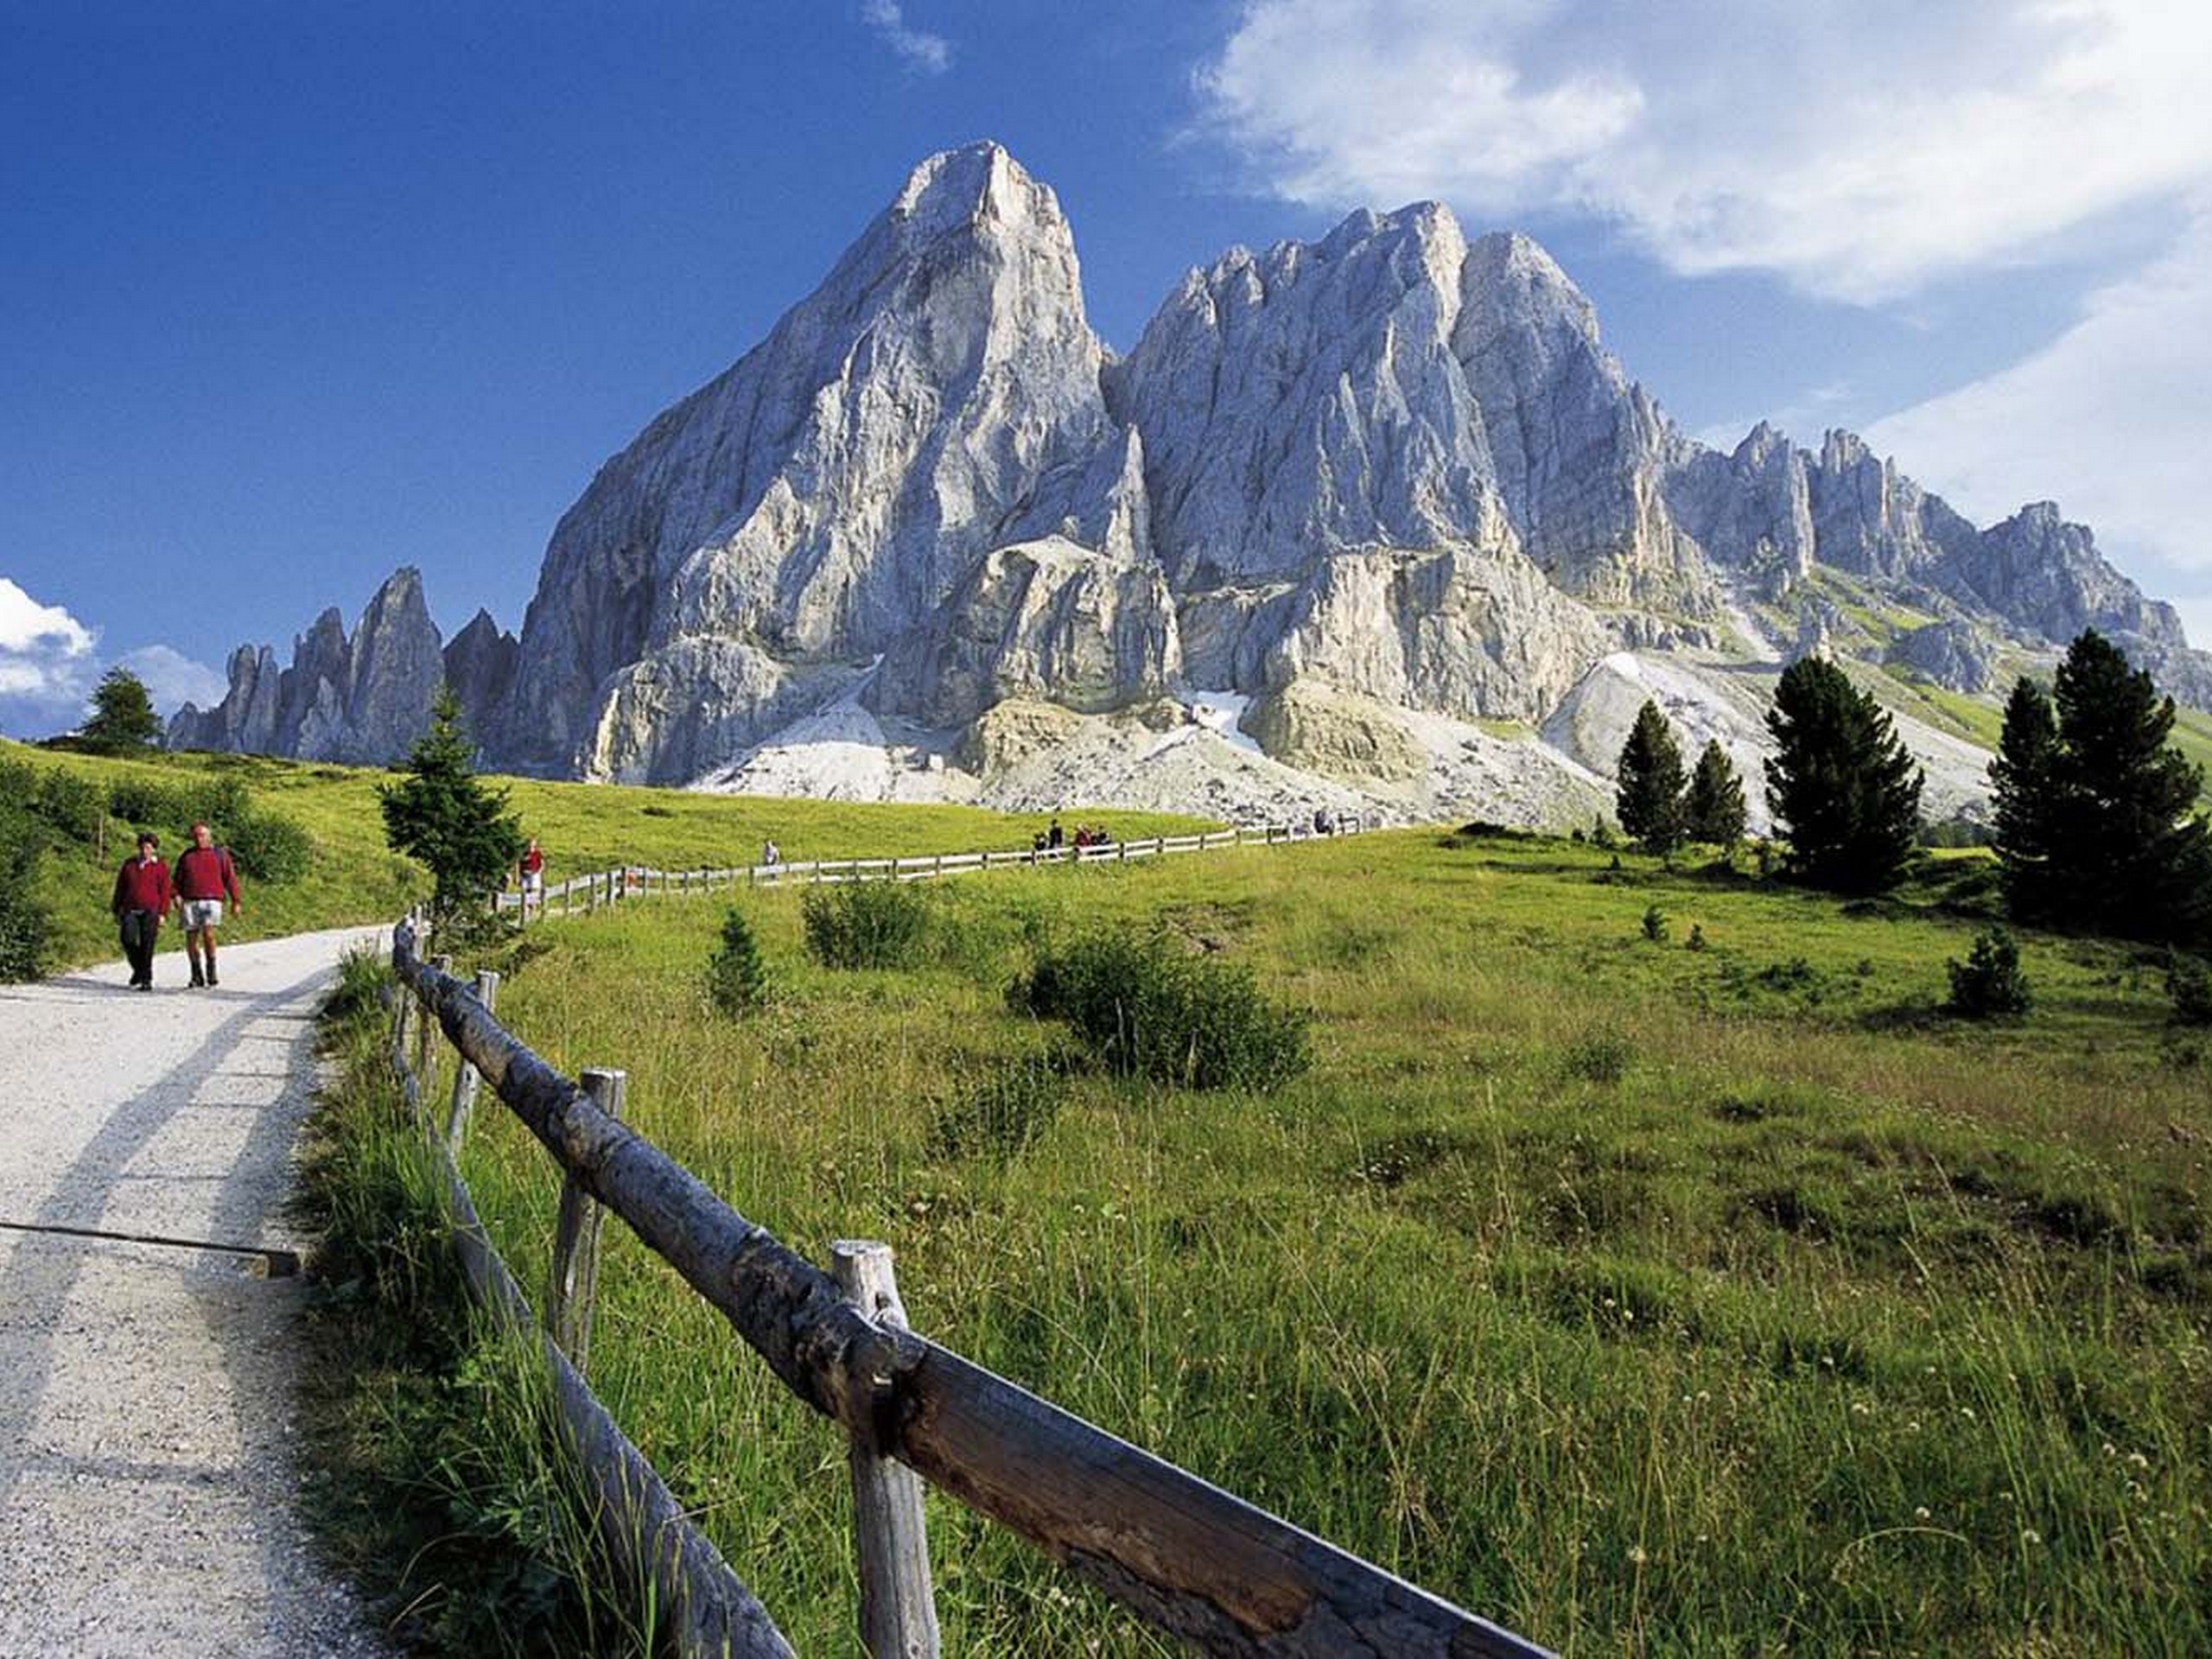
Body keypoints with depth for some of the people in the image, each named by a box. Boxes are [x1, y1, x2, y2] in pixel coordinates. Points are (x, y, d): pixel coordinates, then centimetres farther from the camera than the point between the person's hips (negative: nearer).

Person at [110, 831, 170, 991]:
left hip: (150, 911, -2)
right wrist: (117, 911, 14)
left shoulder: (160, 867, 6)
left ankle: (146, 980, 2)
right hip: (130, 910, 2)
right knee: (128, 939, -14)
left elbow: (164, 892, 4)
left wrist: (162, 914, -3)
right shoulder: (129, 864, 13)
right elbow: (120, 888, 18)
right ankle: (138, 969, 11)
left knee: (147, 945, -5)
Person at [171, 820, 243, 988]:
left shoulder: (220, 854, 10)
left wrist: (236, 901, 4)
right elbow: (177, 879, 16)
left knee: (208, 933, -21)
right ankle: (196, 975, 13)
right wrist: (176, 895, -1)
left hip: (212, 900, -3)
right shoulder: (186, 856, 15)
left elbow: (230, 878, 9)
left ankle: (211, 970, -8)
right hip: (190, 902, 3)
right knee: (191, 938, 2)